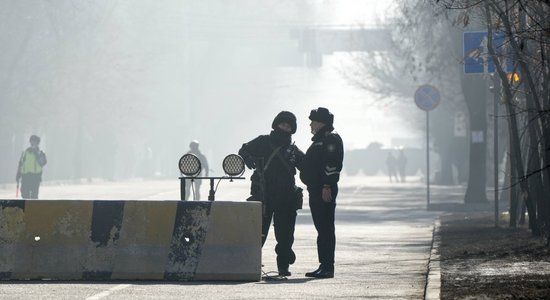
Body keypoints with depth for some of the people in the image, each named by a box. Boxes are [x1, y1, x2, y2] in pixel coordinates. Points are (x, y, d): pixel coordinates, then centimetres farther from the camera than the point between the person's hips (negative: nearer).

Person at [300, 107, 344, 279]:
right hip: (315, 190, 10)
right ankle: (324, 266, 13)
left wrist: (327, 186, -24)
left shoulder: (332, 139, -9)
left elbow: (333, 165, -19)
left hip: (325, 191, -10)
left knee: (326, 228, -10)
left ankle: (328, 267, -11)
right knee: (321, 228, 10)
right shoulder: (319, 140, 23)